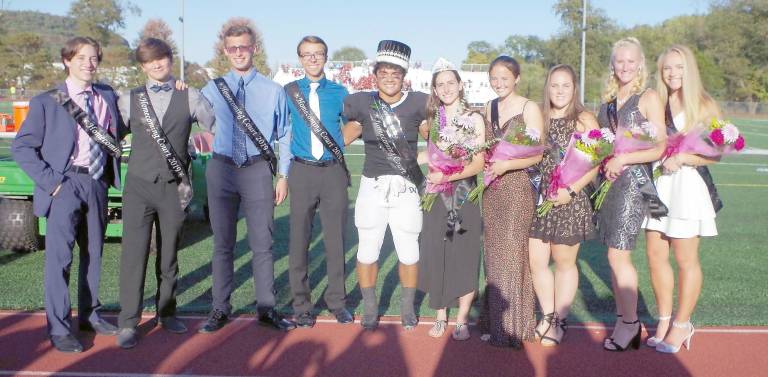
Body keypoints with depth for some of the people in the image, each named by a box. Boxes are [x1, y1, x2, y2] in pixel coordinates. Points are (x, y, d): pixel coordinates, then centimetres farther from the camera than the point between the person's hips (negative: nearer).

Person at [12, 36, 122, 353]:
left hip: (98, 182, 5)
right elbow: (22, 147, -5)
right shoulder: (47, 101, -4)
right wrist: (51, 181, -13)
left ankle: (89, 315, 28)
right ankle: (58, 329, 3)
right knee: (59, 256, -6)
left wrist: (111, 173, 4)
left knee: (93, 252, 13)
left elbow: (118, 129, 21)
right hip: (66, 183, -5)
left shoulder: (107, 96, 8)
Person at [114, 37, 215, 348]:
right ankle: (128, 322, 3)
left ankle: (166, 312, 23)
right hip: (139, 185, 0)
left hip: (174, 187, 0)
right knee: (134, 254, -4)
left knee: (169, 253, 10)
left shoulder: (190, 98, 4)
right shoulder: (129, 100, 8)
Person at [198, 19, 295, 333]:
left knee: (262, 244, 4)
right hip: (221, 169, 1)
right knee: (222, 243, 9)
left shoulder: (273, 91, 4)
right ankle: (220, 309, 20)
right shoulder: (211, 90, 6)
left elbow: (285, 136, 6)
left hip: (258, 170, -1)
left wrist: (283, 177, 3)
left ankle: (266, 309, 15)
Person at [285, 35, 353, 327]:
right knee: (299, 240, 2)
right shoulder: (289, 92, 6)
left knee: (336, 239, 4)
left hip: (334, 172, 0)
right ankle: (301, 305, 13)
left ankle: (337, 302, 17)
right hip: (302, 172, 0)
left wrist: (339, 149, 4)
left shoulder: (339, 92, 7)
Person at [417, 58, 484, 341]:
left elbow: (479, 163, -7)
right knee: (435, 253, 2)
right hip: (437, 195, 3)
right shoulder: (432, 119, 8)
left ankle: (462, 319, 12)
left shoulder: (474, 119, -1)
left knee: (464, 255, 1)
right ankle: (440, 316, 15)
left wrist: (449, 176, -17)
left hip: (464, 194, -2)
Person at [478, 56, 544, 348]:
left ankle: (513, 327, 5)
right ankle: (494, 322, 17)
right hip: (491, 189, 5)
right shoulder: (488, 108, 14)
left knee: (511, 253, -6)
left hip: (517, 187, -5)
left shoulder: (529, 108, -3)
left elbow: (537, 153, -8)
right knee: (493, 254, 7)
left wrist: (505, 165, -21)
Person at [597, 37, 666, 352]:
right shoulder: (607, 100, 15)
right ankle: (623, 319, 15)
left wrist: (622, 159, -14)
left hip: (633, 181, -6)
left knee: (618, 255, -8)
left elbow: (659, 147, -8)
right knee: (615, 256, 6)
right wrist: (605, 162, 3)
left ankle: (630, 323, 5)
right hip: (609, 181, 6)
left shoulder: (648, 98, -3)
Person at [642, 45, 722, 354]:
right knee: (655, 255, 5)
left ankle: (681, 325, 14)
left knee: (686, 259, 2)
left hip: (688, 185, -4)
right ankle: (664, 321, 19)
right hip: (657, 185, 4)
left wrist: (681, 158, -19)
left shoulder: (704, 107, -1)